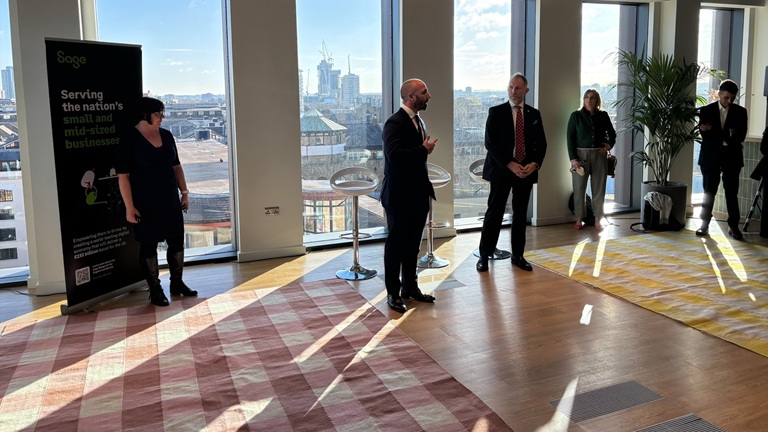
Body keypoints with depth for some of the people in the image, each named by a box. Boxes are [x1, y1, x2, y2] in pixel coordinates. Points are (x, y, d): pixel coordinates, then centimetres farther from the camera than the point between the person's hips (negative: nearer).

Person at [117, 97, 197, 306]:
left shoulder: (166, 135, 6)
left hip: (170, 201, 6)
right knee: (149, 245, 5)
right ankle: (155, 290, 17)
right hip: (146, 205, -5)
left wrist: (184, 191, 11)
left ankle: (177, 283, 25)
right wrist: (129, 206, -15)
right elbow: (123, 176, -12)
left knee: (177, 241, 9)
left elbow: (176, 166, 15)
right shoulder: (129, 139, -11)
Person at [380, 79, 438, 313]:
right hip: (399, 195, -8)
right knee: (396, 244, 3)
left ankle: (410, 287, 28)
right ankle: (393, 293, 14)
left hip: (418, 194, 8)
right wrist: (424, 149, -19)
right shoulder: (395, 123, -15)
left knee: (413, 243, 16)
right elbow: (394, 155, -28)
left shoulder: (419, 121, 12)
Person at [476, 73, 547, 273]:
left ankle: (517, 255, 19)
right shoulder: (496, 112, -1)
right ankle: (484, 256, 7)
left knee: (521, 215, 9)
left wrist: (534, 164, -10)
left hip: (526, 171, 3)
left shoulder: (534, 114, 9)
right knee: (494, 213, -1)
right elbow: (490, 143, -8)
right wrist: (510, 165, -16)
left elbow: (541, 143, 9)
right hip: (501, 170, -3)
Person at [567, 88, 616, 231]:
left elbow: (612, 133, 19)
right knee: (579, 188, 1)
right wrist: (573, 158, -10)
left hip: (599, 155, 2)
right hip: (581, 154, -2)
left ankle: (597, 220, 11)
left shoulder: (603, 116, 7)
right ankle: (579, 219, 10)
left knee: (599, 187, 4)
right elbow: (570, 138, -2)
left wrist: (610, 145, -2)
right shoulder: (576, 115, 1)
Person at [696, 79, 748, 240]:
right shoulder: (706, 110, 2)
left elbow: (741, 137, -3)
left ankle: (733, 226, 7)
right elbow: (705, 136, -5)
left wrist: (715, 133, -16)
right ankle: (705, 223, 13)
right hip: (711, 156, 0)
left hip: (732, 157, 1)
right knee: (709, 191, 5)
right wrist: (727, 136, -18)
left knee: (732, 192, 1)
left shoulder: (740, 112, 4)